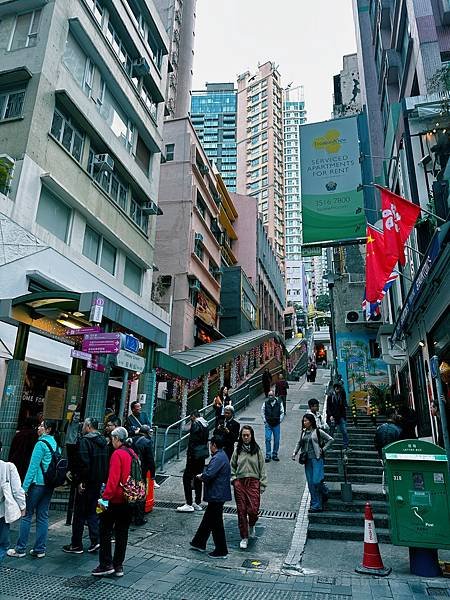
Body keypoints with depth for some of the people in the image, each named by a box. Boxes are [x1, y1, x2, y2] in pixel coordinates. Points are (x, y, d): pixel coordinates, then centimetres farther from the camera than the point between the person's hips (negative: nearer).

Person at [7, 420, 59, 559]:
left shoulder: (41, 444, -13)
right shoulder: (56, 444, 8)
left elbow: (33, 467, -15)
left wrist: (24, 487, -11)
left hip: (37, 483, -7)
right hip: (49, 485, 7)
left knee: (26, 515, 6)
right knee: (43, 516, 11)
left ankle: (20, 549, 13)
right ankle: (40, 550, 16)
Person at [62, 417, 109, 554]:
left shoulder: (85, 440, -15)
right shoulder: (103, 441, 9)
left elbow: (84, 462, -22)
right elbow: (107, 463, 11)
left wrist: (80, 481, -16)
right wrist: (103, 480, 14)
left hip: (87, 482, -7)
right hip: (98, 483, 7)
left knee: (79, 514, 6)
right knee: (92, 512, 17)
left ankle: (76, 545, 15)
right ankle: (95, 541, 12)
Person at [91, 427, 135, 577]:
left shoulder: (117, 454, -16)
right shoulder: (132, 454, 8)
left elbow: (113, 479, -22)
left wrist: (105, 497, -19)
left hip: (116, 499, -7)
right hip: (129, 500, 7)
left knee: (105, 531, 8)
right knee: (122, 533, 14)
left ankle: (106, 565, 12)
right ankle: (118, 566, 20)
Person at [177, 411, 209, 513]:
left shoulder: (195, 424, -14)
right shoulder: (206, 424, 11)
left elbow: (192, 441, -18)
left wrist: (189, 455, -14)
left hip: (195, 455, -9)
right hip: (203, 454, 9)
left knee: (187, 477, -2)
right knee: (198, 478, 16)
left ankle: (189, 504, -2)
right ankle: (198, 503, 22)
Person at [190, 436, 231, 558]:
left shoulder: (218, 458, -23)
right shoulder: (221, 456, 10)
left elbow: (208, 475, -29)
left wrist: (201, 476, -9)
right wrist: (204, 475, -1)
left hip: (217, 496, -10)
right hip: (218, 494, 10)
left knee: (216, 523, 3)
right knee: (207, 519, 21)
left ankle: (221, 551, 15)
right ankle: (199, 543, 34)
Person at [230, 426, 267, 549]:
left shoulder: (257, 450, 1)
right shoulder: (237, 450, 4)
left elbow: (262, 469, 4)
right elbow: (232, 466, 13)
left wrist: (262, 485, -1)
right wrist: (233, 479, 0)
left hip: (253, 482, -1)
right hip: (239, 483, 1)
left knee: (253, 510, -7)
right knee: (241, 511, 4)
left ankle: (251, 525, 29)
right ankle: (244, 538, 21)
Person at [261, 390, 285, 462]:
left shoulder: (279, 403, -1)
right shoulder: (265, 403, -2)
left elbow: (282, 413, 6)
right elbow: (262, 412, 7)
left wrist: (280, 420, -1)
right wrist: (264, 420, 0)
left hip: (276, 424, 1)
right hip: (268, 424, -1)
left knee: (276, 440, 7)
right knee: (268, 439, -5)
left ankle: (274, 454, 20)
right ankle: (268, 455, 5)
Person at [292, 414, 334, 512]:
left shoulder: (318, 431, -6)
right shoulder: (303, 432, 9)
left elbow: (331, 439, -3)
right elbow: (299, 443, 21)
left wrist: (323, 450, -6)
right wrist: (294, 453, 10)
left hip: (317, 459, -6)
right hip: (307, 460, 6)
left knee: (316, 481, -11)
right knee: (310, 483, 7)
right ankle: (315, 505, 17)